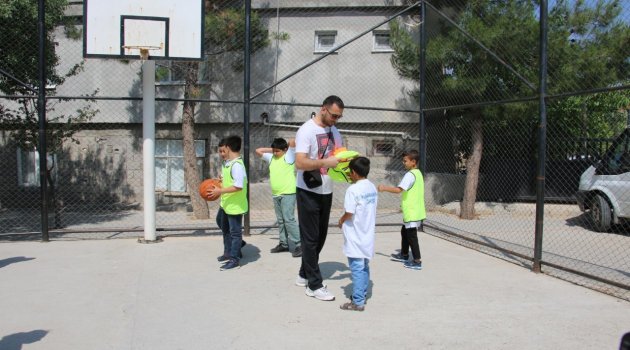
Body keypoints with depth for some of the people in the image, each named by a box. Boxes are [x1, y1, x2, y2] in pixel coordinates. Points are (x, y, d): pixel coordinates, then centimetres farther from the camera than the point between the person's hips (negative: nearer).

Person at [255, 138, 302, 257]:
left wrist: (287, 145, 1)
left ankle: (298, 245, -10)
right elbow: (258, 151, 20)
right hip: (276, 194, 8)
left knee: (289, 219, -13)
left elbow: (292, 142, -20)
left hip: (288, 193, -8)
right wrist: (272, 149, 14)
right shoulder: (271, 157, 13)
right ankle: (284, 244, 21)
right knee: (280, 220, 12)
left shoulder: (289, 157, -6)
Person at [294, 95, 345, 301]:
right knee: (310, 238, -1)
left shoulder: (334, 132, 7)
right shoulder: (307, 130, -16)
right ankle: (314, 285, 6)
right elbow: (300, 163, -25)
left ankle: (304, 274, 32)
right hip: (308, 192, -8)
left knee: (320, 237, 16)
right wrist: (326, 162, -29)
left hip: (326, 192, 8)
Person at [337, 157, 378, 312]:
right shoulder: (372, 187, 6)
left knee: (357, 268, -3)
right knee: (364, 267, 17)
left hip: (356, 238, -8)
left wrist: (341, 220, -2)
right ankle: (362, 295, 29)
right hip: (367, 236, 8)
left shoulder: (353, 190, -18)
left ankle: (358, 302, 2)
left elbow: (349, 213, -21)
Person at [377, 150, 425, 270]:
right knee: (405, 231, 22)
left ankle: (417, 261, -1)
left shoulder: (410, 175, -18)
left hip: (412, 213, -10)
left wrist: (384, 188, -20)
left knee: (411, 235, -4)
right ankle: (404, 255, 36)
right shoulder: (418, 173, 12)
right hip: (413, 211, 10)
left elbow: (399, 189, -28)